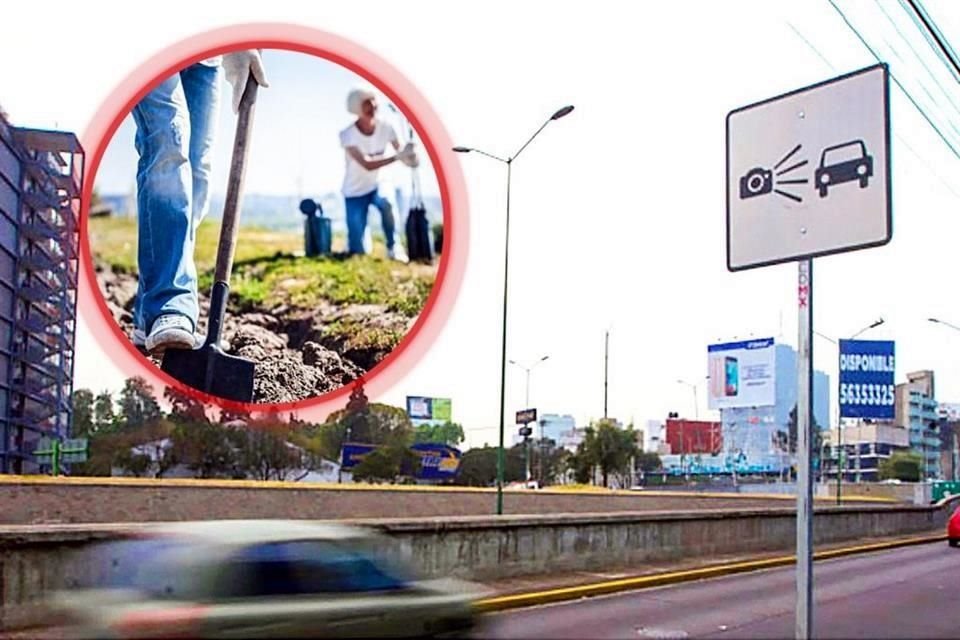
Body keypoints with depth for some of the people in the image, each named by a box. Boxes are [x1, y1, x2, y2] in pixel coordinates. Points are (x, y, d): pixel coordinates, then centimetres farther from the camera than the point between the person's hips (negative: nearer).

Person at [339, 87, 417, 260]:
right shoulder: (348, 135, -23)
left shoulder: (385, 127, -12)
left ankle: (394, 247, -19)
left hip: (377, 186, 2)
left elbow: (400, 151, -9)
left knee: (386, 203, -36)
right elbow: (367, 165, -31)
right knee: (357, 249, -6)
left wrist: (409, 156, -34)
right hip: (355, 191, -2)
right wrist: (397, 156, -39)